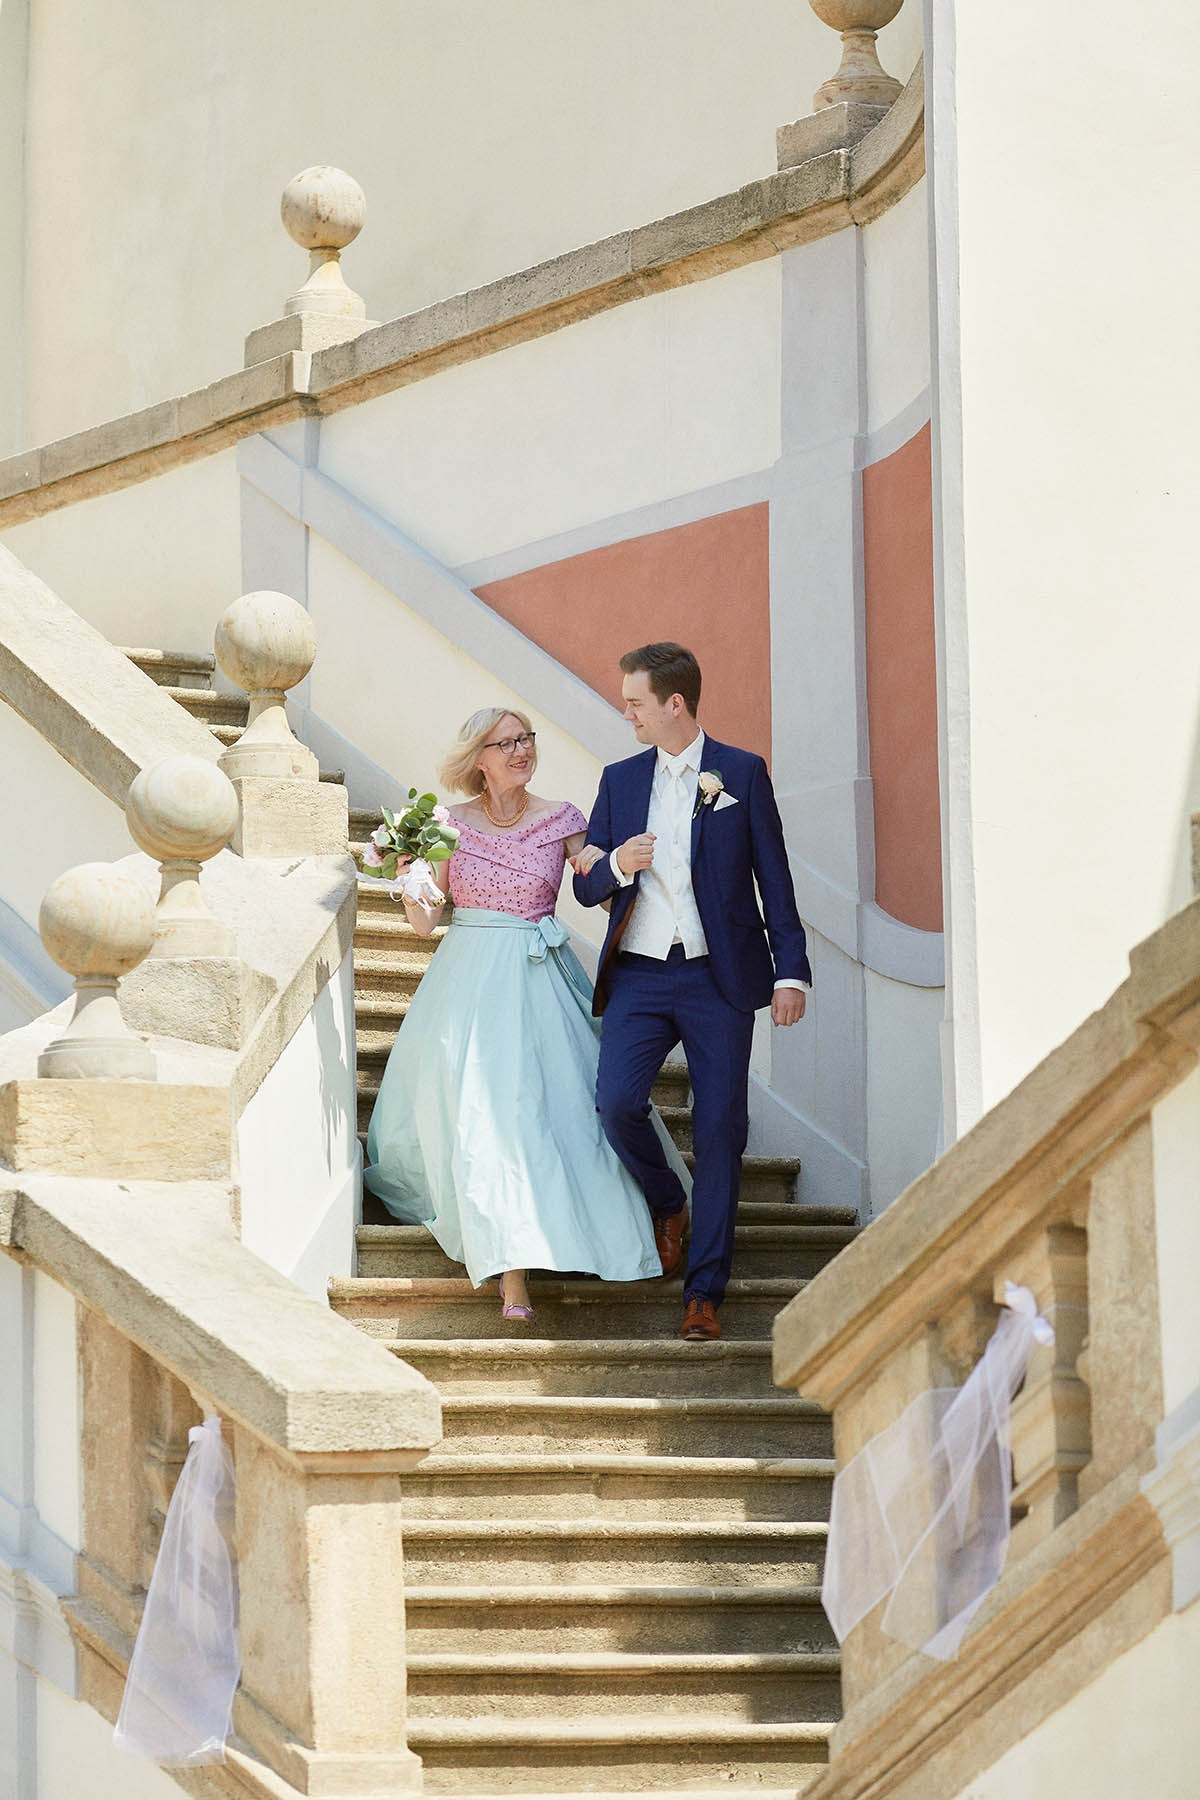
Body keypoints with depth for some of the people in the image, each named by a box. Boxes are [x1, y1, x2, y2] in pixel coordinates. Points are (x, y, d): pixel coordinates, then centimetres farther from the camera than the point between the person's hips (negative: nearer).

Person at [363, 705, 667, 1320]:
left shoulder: (561, 820, 3)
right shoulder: (452, 823, 4)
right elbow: (425, 921, 4)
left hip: (536, 984, -1)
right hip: (466, 980, 1)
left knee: (543, 1102, -10)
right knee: (480, 1113, -6)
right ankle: (512, 1270, 2)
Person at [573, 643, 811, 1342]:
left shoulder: (743, 774, 3)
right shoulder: (621, 780, 12)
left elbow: (774, 878, 4)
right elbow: (587, 887, 14)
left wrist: (792, 970, -2)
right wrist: (616, 865, -9)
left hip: (720, 977, -2)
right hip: (639, 976, 2)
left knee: (720, 1132, -3)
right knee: (617, 1102, -17)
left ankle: (704, 1292, 2)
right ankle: (667, 1204, 13)